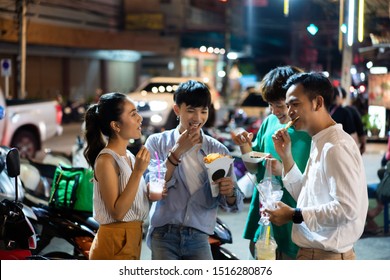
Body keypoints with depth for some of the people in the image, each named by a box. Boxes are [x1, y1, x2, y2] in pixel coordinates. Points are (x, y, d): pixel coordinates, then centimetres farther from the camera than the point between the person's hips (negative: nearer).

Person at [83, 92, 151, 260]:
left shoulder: (130, 157, 10)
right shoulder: (106, 160, -15)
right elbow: (117, 212, -20)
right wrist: (138, 172, -22)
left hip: (131, 241, 9)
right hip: (115, 245, -9)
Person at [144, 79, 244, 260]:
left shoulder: (218, 150, 3)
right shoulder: (157, 143, 1)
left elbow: (233, 205, 3)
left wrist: (229, 192, -20)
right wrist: (177, 151, -16)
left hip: (198, 237, 1)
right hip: (164, 236, -1)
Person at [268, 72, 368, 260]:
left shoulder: (337, 146, -19)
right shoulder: (319, 145, 11)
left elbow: (347, 208, -24)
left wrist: (294, 215, -16)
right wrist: (286, 156, 5)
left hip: (326, 257, -9)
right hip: (312, 251, 9)